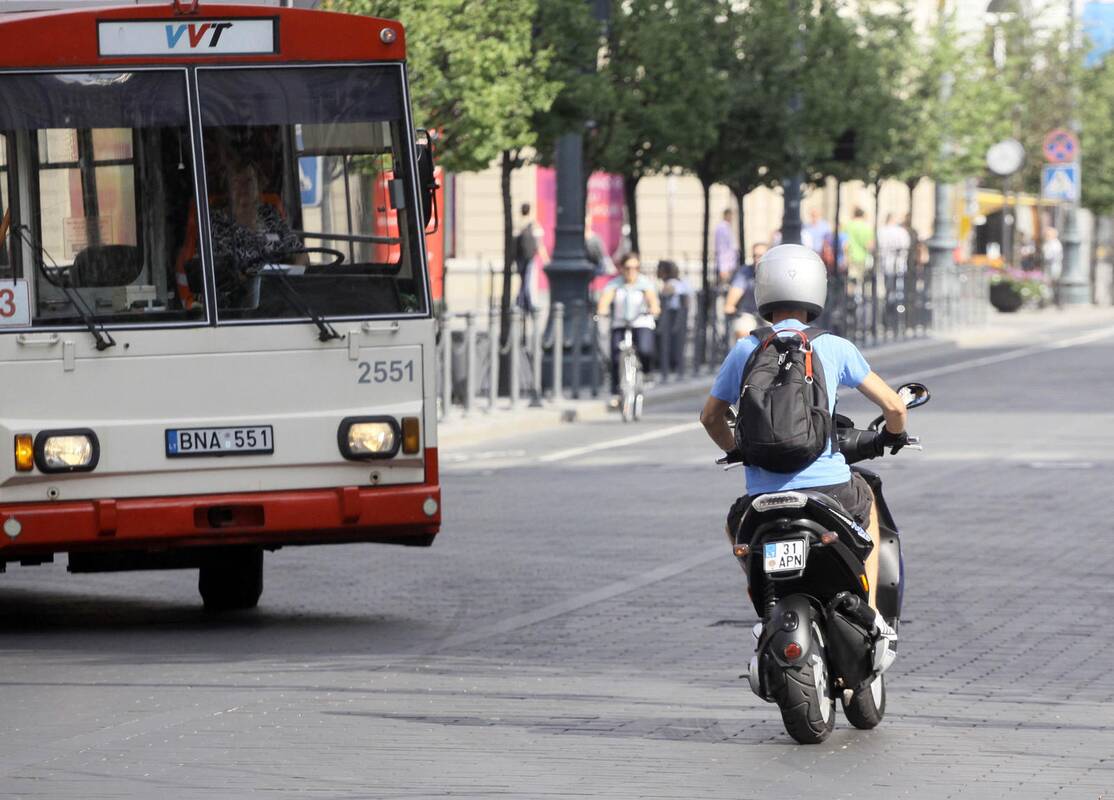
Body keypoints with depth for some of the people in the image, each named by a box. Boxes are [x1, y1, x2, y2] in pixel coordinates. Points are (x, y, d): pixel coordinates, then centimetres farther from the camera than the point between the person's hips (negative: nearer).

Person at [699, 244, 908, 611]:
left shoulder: (745, 350, 4)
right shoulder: (834, 347, 0)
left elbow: (710, 416, 17)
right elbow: (893, 405, 2)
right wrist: (894, 434, 25)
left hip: (765, 495, 1)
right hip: (830, 484, -1)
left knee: (736, 525, 35)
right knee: (867, 504, 35)